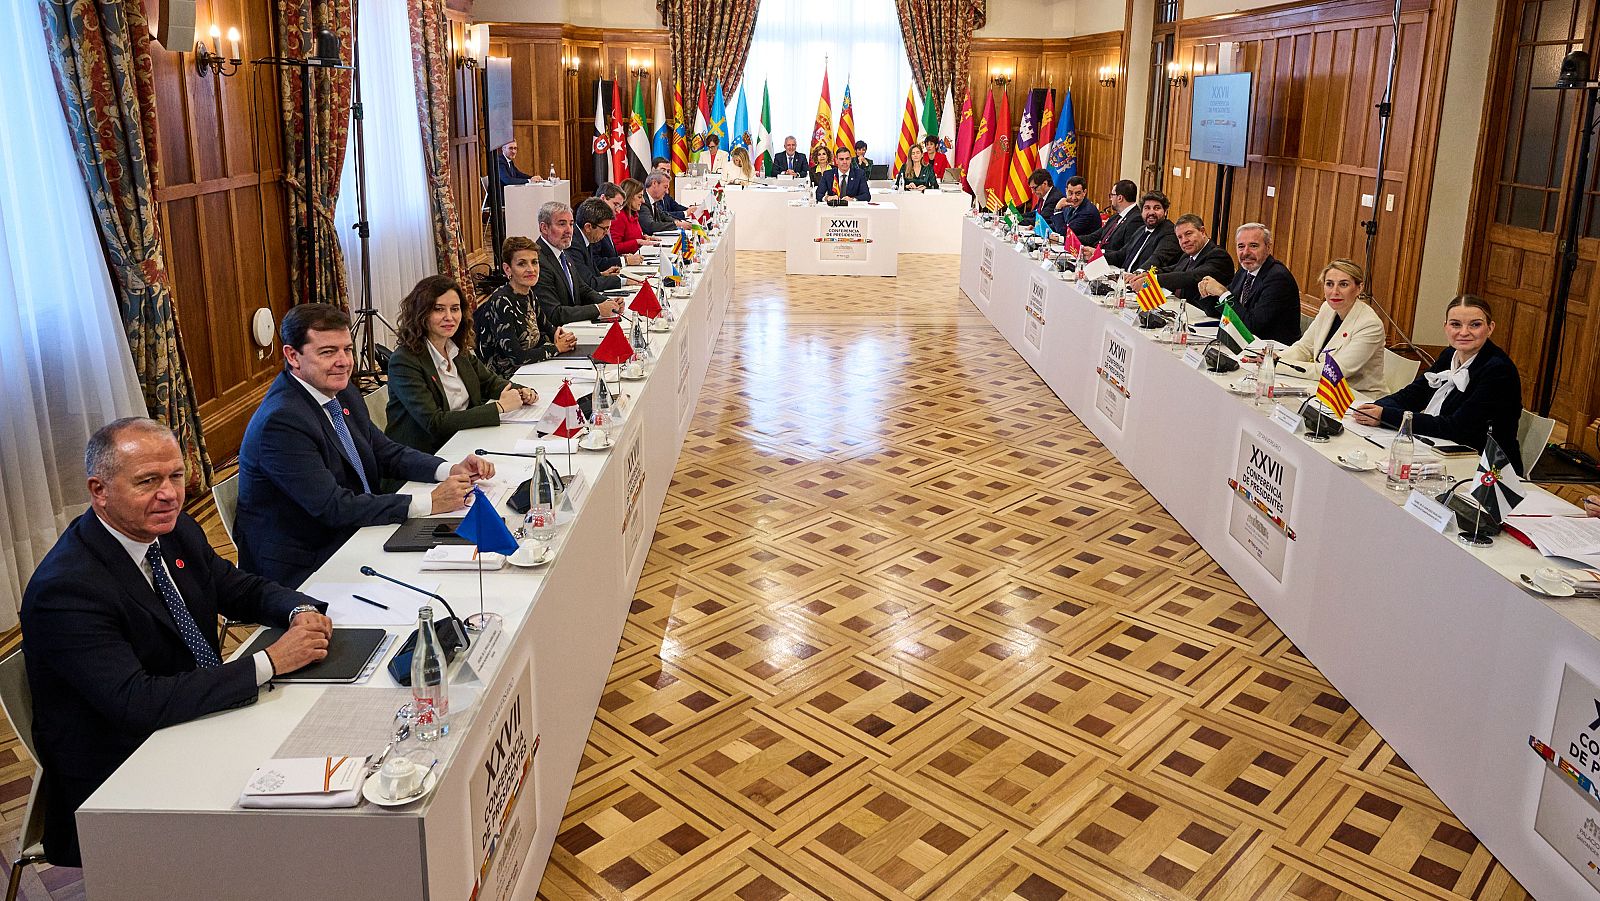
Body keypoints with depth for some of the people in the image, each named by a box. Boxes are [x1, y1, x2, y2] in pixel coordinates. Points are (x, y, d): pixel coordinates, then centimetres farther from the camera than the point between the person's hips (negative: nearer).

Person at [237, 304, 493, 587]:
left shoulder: (343, 393, 6)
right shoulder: (281, 421, -22)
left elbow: (387, 453, 11)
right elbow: (333, 507, -26)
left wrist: (451, 470, -7)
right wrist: (429, 503, -26)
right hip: (300, 571, -8)